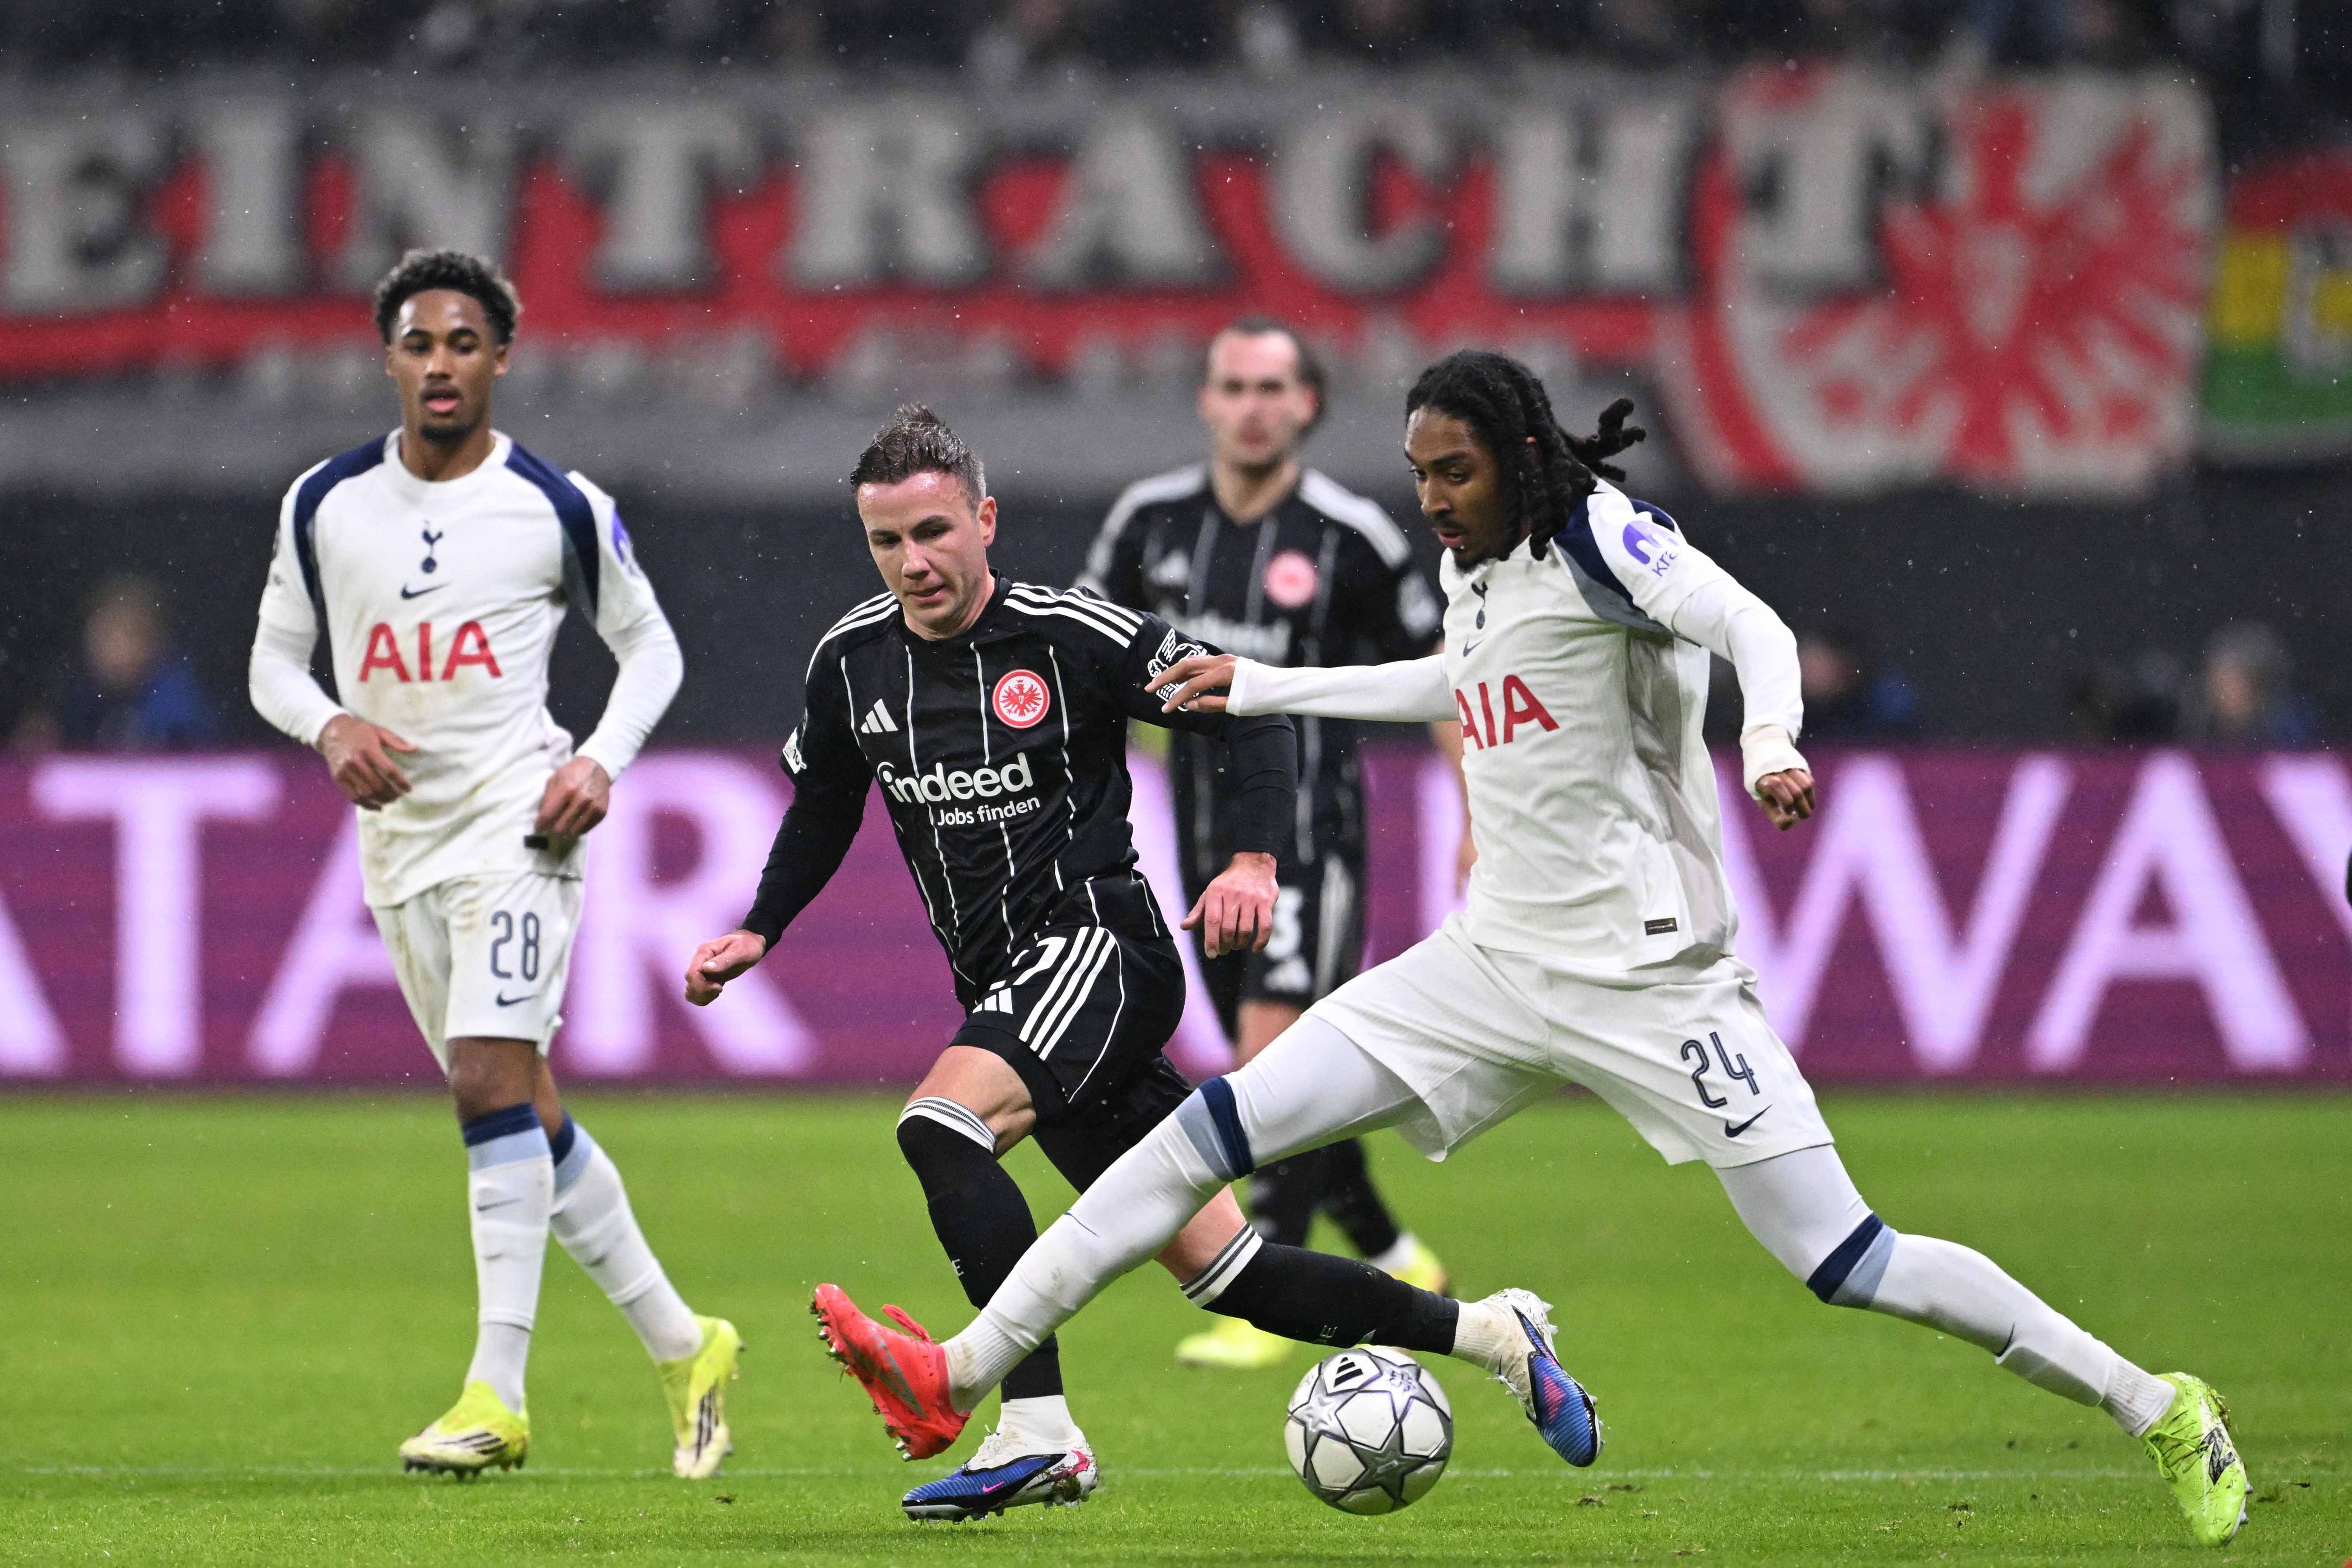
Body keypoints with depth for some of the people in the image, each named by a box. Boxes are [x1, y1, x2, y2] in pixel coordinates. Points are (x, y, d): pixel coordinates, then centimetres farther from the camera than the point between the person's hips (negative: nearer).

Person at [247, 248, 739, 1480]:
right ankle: (682, 1348, 22)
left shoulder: (561, 509, -3)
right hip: (397, 832, 5)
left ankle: (497, 1397, -20)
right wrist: (330, 729, -8)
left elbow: (650, 648, 9)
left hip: (517, 821, -5)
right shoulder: (325, 504, 6)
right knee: (527, 1117, 8)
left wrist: (602, 762, -7)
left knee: (491, 1079, -19)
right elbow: (274, 659, 13)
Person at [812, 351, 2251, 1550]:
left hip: (1647, 976, -8)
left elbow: (1754, 630, -25)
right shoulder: (1480, 573, 13)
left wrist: (1773, 742, -46)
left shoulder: (1601, 536, -10)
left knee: (1841, 1260, -12)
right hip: (1496, 963, 8)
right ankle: (960, 1375, -2)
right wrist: (1265, 689, 38)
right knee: (1211, 1132, -3)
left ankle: (2159, 1411, 2)